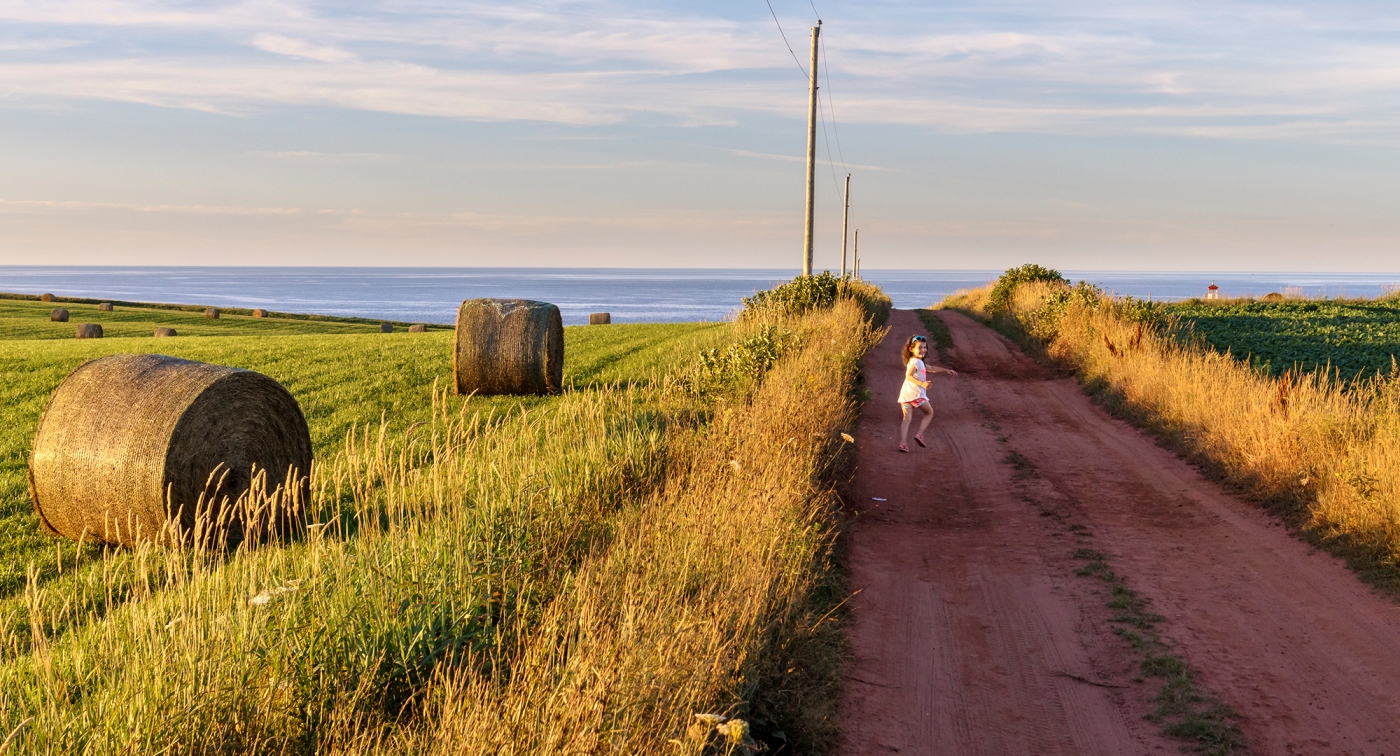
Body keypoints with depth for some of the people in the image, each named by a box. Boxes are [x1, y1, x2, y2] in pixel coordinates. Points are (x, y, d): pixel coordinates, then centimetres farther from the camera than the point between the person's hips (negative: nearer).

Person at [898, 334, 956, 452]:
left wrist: (946, 370, 43)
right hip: (915, 394, -8)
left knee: (907, 418, 3)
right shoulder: (916, 362, -8)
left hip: (904, 395, 8)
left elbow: (931, 368, 38)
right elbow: (909, 376, -23)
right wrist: (922, 383, -33)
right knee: (929, 412, 12)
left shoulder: (919, 362, 24)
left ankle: (903, 443, -8)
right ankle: (919, 434, 1)